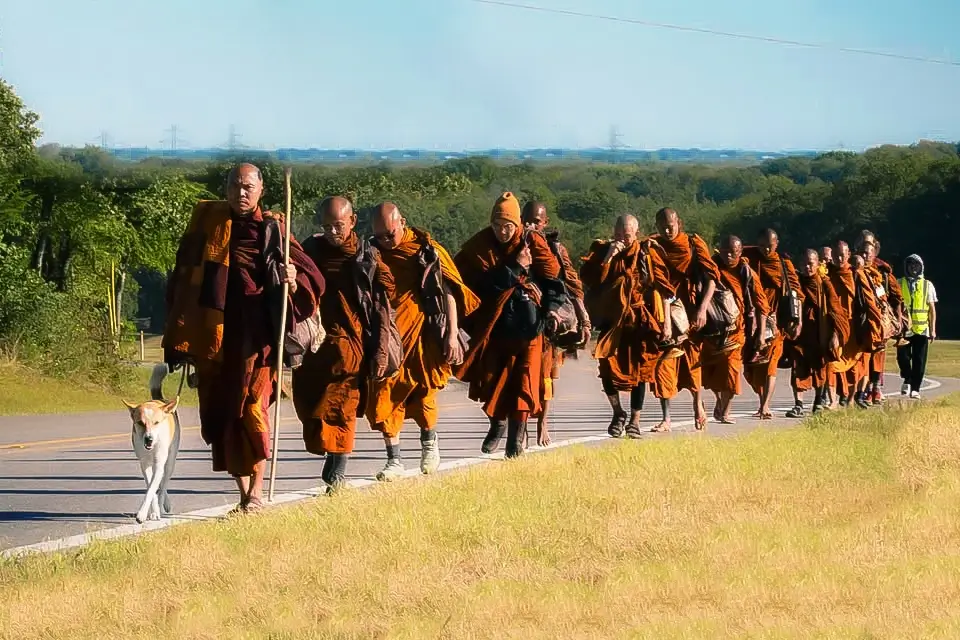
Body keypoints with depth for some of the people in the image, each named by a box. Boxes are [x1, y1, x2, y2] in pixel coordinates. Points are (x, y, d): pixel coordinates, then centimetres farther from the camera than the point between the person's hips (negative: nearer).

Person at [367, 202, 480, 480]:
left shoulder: (427, 251, -5)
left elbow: (449, 291, -4)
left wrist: (452, 334, -9)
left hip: (422, 334, -3)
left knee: (423, 392, 6)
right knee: (385, 395, -7)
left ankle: (429, 440, 35)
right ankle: (394, 460, -1)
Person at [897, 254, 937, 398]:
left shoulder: (928, 286, 6)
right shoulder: (899, 284, 6)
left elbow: (932, 309, 6)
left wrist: (933, 329, 1)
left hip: (922, 330, 0)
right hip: (903, 328, 0)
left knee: (919, 361, 1)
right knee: (902, 357, -4)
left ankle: (915, 388, 9)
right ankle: (907, 380, 21)